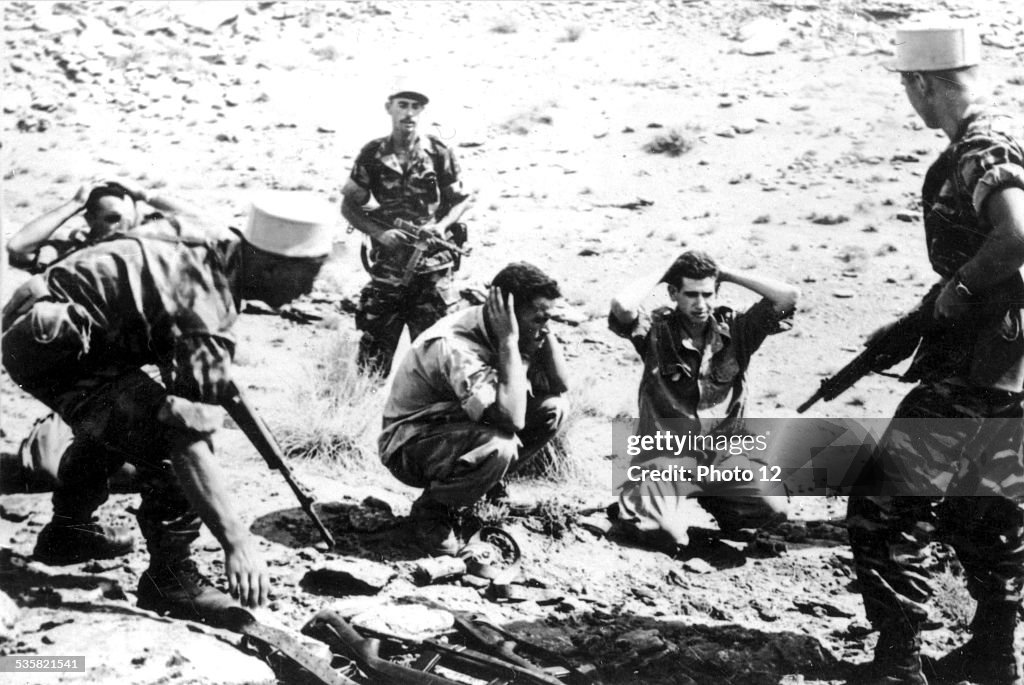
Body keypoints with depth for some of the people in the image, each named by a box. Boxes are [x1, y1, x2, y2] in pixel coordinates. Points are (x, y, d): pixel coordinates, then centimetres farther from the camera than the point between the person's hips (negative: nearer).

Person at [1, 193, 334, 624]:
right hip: (52, 345, -10)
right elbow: (188, 443, -30)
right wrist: (237, 541, -31)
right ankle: (170, 579, -5)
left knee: (119, 418, 32)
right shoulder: (202, 302, -25)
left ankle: (66, 533, 46)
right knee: (170, 439, -18)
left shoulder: (211, 253, 3)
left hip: (36, 325, 10)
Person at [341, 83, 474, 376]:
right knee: (375, 345, 2)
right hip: (387, 264, 1)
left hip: (431, 266, -1)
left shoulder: (439, 154, -2)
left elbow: (462, 199, 7)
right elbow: (349, 206, 6)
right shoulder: (372, 154, 0)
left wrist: (442, 225, -11)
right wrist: (379, 233, -10)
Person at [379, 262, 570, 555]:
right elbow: (511, 418, -43)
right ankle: (431, 510, -10)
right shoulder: (457, 346, -33)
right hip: (410, 444, -8)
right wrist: (509, 342, -37)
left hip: (462, 428, 8)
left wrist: (545, 331, -14)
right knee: (498, 445, -38)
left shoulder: (500, 334, -7)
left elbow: (561, 385, -3)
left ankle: (486, 480, 9)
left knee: (554, 407, -7)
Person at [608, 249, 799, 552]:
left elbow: (789, 296, -10)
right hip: (665, 452, -3)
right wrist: (660, 274, -11)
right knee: (666, 535, -26)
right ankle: (639, 500, 11)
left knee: (773, 509, -16)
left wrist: (727, 274, -5)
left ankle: (714, 498, 16)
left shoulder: (735, 330, 0)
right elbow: (621, 305, -29)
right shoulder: (656, 330, -7)